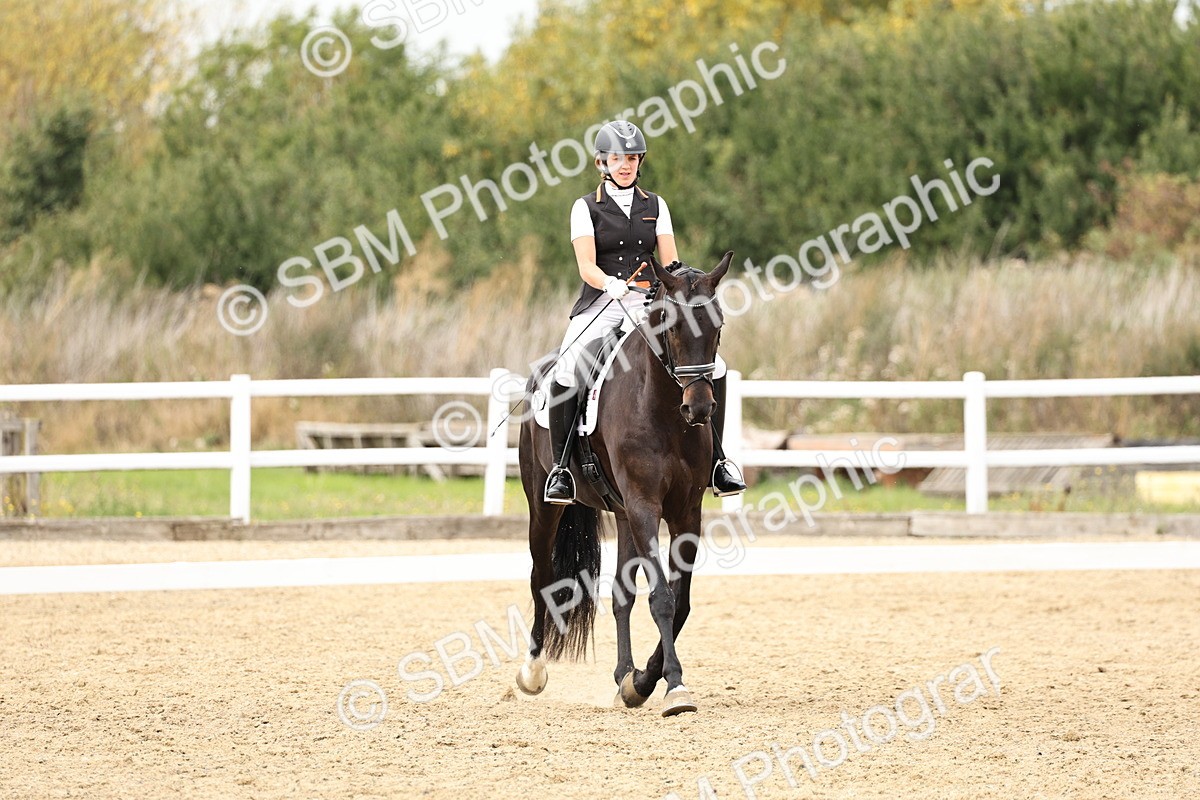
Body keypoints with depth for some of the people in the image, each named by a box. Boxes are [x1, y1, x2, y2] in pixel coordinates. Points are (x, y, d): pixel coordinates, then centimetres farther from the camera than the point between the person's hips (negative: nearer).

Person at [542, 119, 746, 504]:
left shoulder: (655, 206, 13)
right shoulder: (587, 208, 4)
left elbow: (670, 263, 5)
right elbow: (587, 266, -8)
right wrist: (611, 284, -30)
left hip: (648, 303, 3)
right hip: (600, 306, -3)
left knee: (713, 367, -15)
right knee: (565, 374, -30)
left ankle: (715, 463, -3)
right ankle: (560, 468, -17)